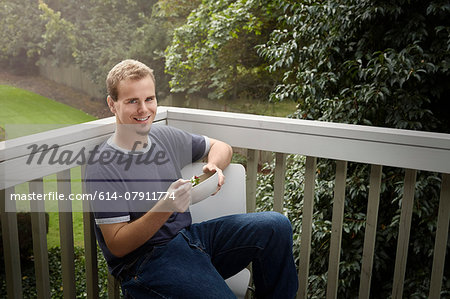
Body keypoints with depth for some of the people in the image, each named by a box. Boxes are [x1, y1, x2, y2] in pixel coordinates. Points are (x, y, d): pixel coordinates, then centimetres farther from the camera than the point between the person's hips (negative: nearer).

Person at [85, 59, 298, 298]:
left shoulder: (164, 136, 6)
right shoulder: (103, 167, -13)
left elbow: (220, 147, 20)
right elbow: (117, 246, -14)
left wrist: (214, 166, -4)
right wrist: (165, 207, -28)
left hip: (189, 235, 7)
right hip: (148, 259, -6)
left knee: (276, 225, -8)